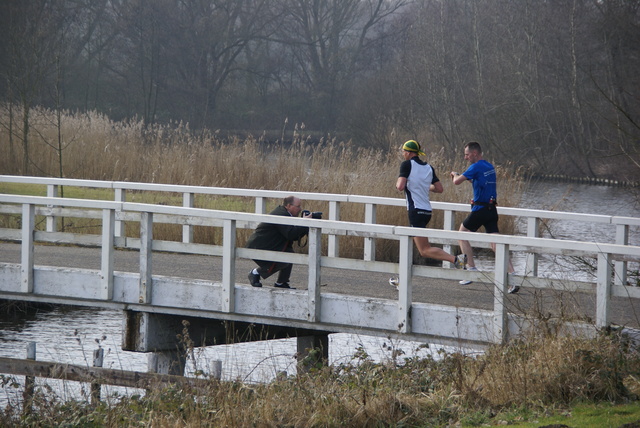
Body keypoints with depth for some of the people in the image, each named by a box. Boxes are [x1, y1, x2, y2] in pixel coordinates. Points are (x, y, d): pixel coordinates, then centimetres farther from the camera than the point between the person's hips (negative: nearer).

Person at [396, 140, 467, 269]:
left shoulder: (407, 165, -7)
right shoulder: (428, 167, 13)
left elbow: (400, 187, -17)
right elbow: (439, 189, 11)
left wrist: (398, 183, 6)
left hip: (416, 211, -8)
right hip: (427, 211, 8)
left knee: (425, 250, -10)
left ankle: (455, 259, -25)